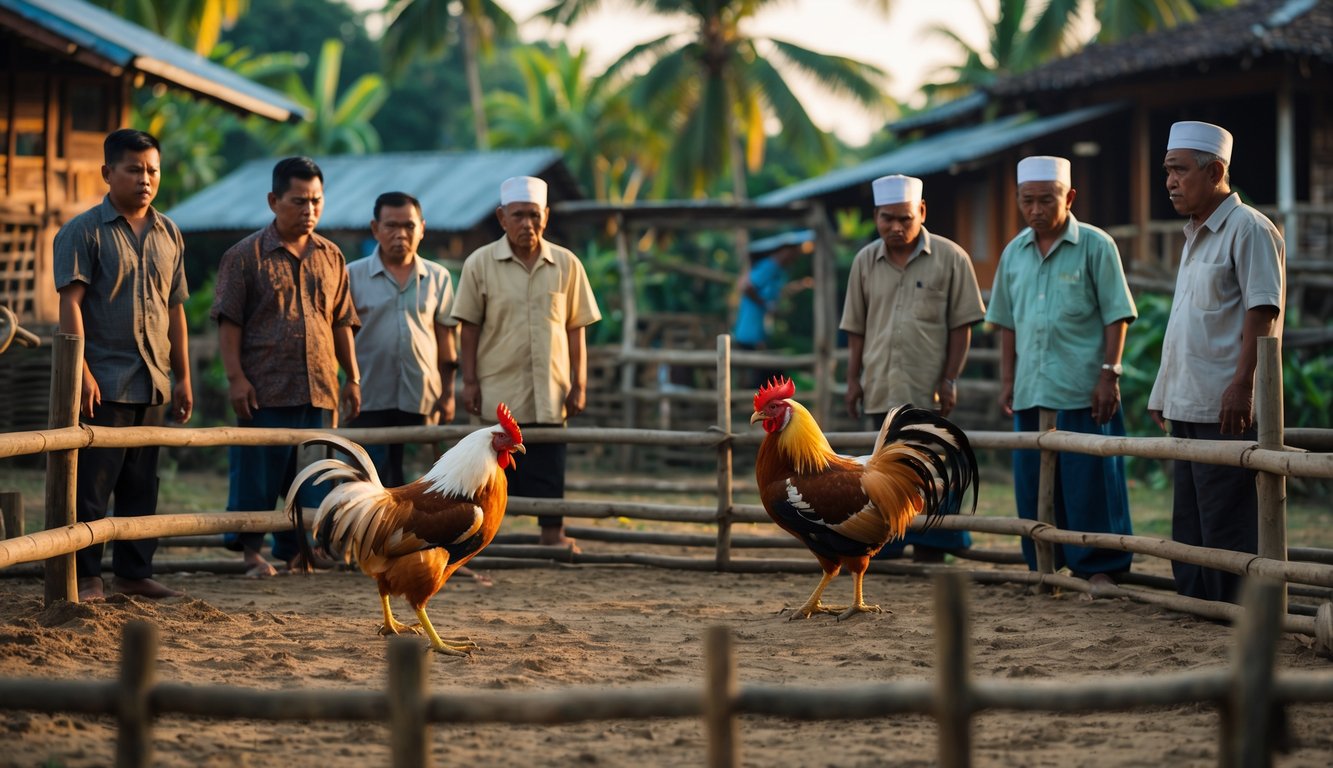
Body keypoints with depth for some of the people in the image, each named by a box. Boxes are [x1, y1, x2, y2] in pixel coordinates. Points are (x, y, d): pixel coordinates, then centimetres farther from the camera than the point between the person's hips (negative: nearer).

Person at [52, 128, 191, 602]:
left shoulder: (168, 235, 14)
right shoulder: (83, 232, -3)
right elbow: (70, 302, -10)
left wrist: (183, 377, 14)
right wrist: (81, 371, -19)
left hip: (154, 383, 6)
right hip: (104, 383, -6)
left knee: (142, 486, 10)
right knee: (92, 484, -3)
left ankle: (134, 573, 17)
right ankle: (85, 576, 4)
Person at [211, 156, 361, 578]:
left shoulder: (331, 257, 13)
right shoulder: (245, 255, -1)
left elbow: (342, 322, 17)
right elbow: (229, 322, -4)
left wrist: (352, 378, 12)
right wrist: (236, 377, -11)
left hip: (317, 388, 4)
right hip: (265, 386, -4)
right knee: (257, 471, 0)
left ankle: (295, 550, 14)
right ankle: (250, 548, 13)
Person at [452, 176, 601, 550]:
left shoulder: (566, 264, 3)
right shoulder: (480, 264, 0)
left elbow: (575, 329, 6)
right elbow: (469, 327, 2)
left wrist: (579, 384, 2)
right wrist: (470, 381, -3)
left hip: (549, 393, 1)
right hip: (498, 392, -1)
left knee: (548, 470, 3)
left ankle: (553, 534, 8)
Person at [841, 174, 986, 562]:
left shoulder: (950, 258, -3)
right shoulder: (865, 261, 8)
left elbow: (961, 326, -3)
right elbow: (856, 328, 12)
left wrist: (950, 380, -8)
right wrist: (853, 379, 7)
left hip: (928, 390, -3)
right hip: (882, 389, 4)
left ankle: (930, 549, 5)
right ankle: (885, 547, 15)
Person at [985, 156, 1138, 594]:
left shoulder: (1095, 246, -4)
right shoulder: (1014, 254, 11)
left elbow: (1116, 316, -5)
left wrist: (1109, 374, -12)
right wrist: (1007, 381, 12)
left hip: (1083, 391, -5)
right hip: (1031, 392, 5)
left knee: (1089, 482, -4)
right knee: (1032, 484, 8)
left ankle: (1099, 568, 3)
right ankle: (1043, 565, 18)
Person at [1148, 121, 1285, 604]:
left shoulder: (1249, 229, -9)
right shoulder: (1196, 236, 19)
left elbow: (1263, 314, -17)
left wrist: (1242, 385, -24)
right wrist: (1164, 394, 22)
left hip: (1227, 407, -10)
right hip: (1189, 406, 10)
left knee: (1227, 525, -8)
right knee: (1189, 526, 12)